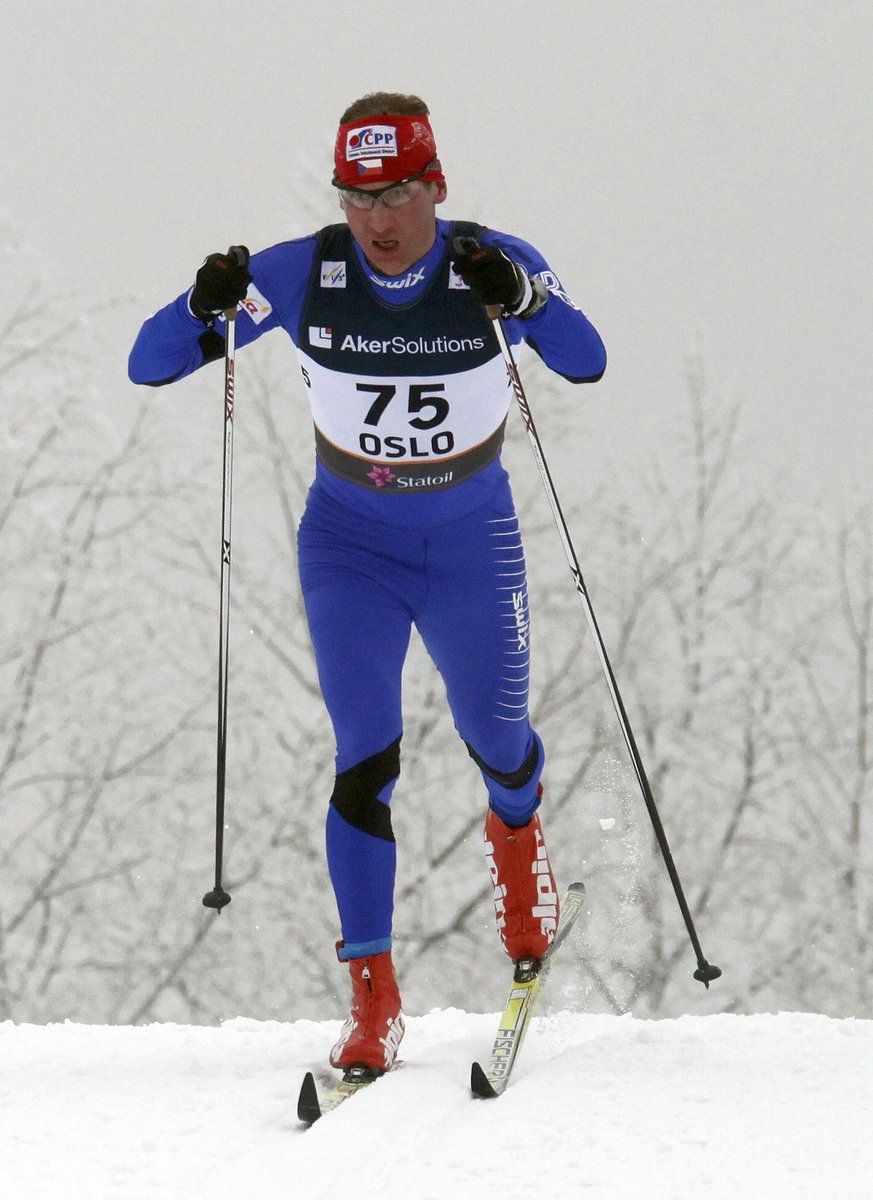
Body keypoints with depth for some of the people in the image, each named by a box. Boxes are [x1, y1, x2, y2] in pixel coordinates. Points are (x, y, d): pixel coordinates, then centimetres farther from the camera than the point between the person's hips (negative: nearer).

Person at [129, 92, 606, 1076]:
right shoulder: (302, 274, -15)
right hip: (350, 542, 0)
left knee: (496, 743, 15)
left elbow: (585, 363, -30)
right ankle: (372, 1001, -10)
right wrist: (207, 307, -34)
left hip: (472, 542, 1)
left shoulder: (496, 264, -16)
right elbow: (149, 366, -14)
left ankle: (516, 834, 53)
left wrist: (520, 299, -47)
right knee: (367, 759, -14)